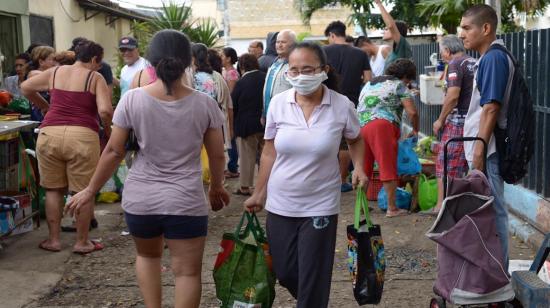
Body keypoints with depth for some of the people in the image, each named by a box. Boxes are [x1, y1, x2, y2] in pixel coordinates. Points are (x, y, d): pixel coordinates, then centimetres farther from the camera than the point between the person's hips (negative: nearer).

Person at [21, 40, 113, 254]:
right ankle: (81, 242, 15)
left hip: (49, 134, 4)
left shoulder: (55, 72, 15)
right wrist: (108, 129, 8)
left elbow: (26, 87, 24)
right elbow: (105, 110, -10)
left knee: (53, 189, 16)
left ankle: (53, 240, 23)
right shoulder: (95, 78, 2)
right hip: (82, 136, -4)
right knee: (84, 191, 7)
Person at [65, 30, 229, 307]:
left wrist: (90, 190, 8)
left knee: (147, 256, 27)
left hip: (140, 198, 2)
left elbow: (113, 151, -4)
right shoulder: (204, 103, -5)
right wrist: (216, 187, 21)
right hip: (186, 201, -1)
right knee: (187, 271, 8)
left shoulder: (132, 99, -7)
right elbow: (217, 155, 3)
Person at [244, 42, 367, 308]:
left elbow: (356, 140, 10)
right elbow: (269, 153, 5)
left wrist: (358, 166, -8)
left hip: (320, 206, -2)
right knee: (284, 273, 14)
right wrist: (258, 194, 8)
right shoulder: (278, 103, -6)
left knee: (312, 280, 4)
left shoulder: (342, 106, -10)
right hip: (280, 204, 3)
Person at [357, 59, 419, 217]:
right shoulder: (399, 85, 9)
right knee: (388, 167, -2)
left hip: (360, 126, 6)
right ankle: (392, 208, 0)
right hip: (382, 125, -6)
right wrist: (415, 130, 15)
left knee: (363, 168, 13)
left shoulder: (369, 84, 29)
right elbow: (412, 112, 1)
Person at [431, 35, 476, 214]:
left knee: (446, 165, -2)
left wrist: (440, 120, -11)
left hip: (458, 121, -8)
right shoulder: (475, 63, 13)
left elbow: (453, 95, -20)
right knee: (470, 165, 14)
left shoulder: (455, 64, -10)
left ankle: (441, 205, -1)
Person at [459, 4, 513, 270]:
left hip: (486, 152, -10)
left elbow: (491, 108, -20)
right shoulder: (488, 58, 14)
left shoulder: (494, 58, -15)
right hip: (483, 149, 10)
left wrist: (479, 151, -20)